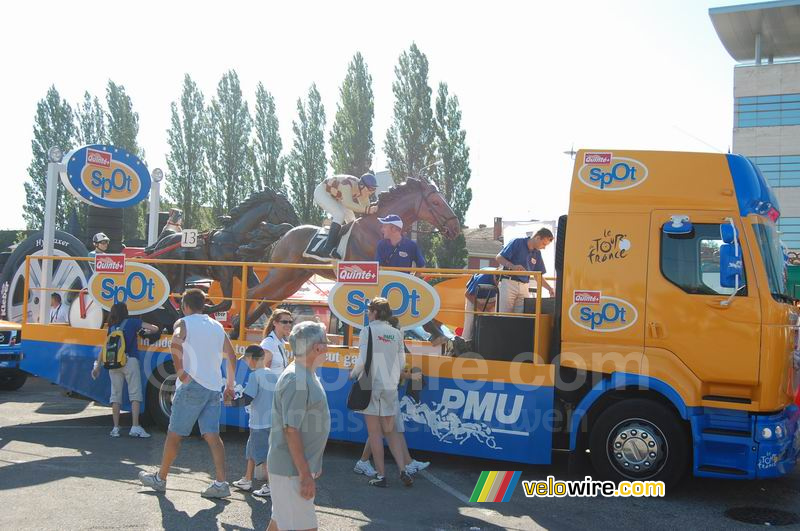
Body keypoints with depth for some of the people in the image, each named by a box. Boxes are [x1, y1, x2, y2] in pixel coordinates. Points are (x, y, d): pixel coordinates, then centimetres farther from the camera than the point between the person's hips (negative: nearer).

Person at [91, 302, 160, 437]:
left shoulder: (111, 328, 16)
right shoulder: (132, 322, 6)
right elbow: (155, 328, 1)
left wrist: (97, 365, 20)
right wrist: (146, 330, 22)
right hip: (130, 361, -4)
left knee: (115, 395, 10)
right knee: (135, 393, -3)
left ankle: (115, 428, 10)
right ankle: (135, 427, -11)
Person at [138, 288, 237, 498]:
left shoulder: (184, 323, -1)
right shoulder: (217, 326, 17)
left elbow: (176, 343, -23)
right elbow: (231, 356, 18)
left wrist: (180, 371, -15)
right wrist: (230, 385, 23)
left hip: (192, 386, -5)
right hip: (214, 388, 5)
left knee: (174, 434, 8)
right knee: (212, 436, 1)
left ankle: (160, 479, 20)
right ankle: (221, 483, -8)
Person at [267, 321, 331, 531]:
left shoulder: (306, 374, 10)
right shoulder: (296, 380, -22)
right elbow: (291, 430, -24)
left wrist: (312, 467, 22)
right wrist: (305, 475, -22)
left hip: (289, 467, 10)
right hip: (292, 469, -10)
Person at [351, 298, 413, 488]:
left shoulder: (368, 331, -9)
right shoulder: (396, 333, 4)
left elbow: (362, 360, -14)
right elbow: (401, 363, 6)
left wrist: (353, 373, 4)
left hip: (371, 385, -4)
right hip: (390, 386, 4)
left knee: (375, 432, 4)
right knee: (390, 431, 14)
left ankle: (381, 475, 7)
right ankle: (403, 471, 3)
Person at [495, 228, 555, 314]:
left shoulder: (537, 253, 13)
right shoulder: (517, 243, -4)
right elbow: (499, 257, -6)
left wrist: (549, 289, 4)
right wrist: (513, 266, -22)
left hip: (524, 287, 5)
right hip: (509, 283, -5)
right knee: (505, 314, -6)